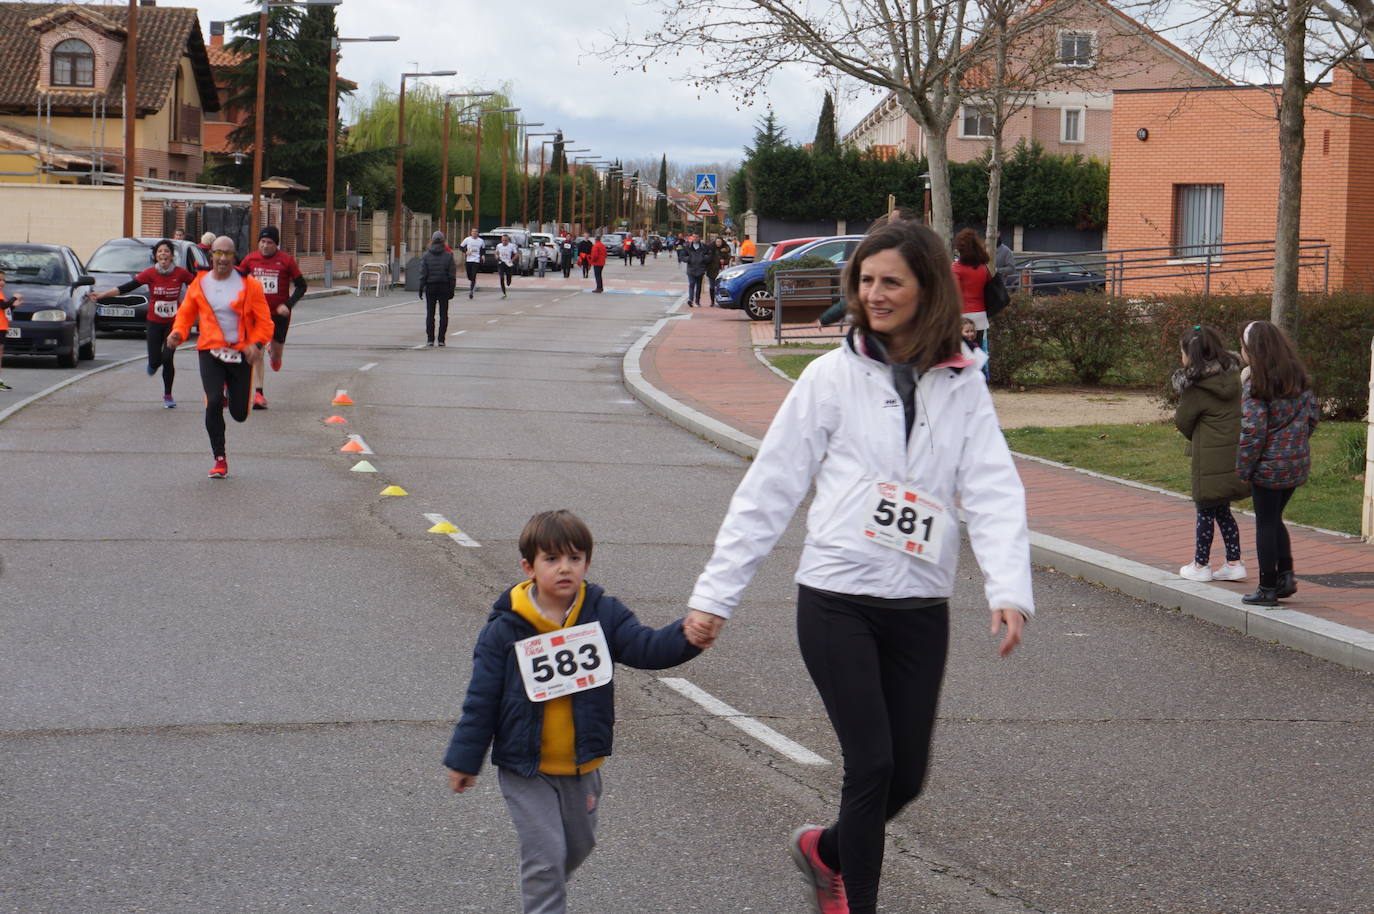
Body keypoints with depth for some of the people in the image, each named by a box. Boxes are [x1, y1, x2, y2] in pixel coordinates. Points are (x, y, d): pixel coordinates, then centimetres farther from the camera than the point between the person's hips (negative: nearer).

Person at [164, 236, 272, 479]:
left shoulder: (249, 285, -4)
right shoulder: (199, 283, 3)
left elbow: (264, 320, -2)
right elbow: (186, 313, 12)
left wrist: (256, 343, -19)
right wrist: (177, 333, -9)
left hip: (241, 353, -1)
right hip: (210, 351, 1)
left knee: (239, 413, 3)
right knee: (213, 403, -17)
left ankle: (230, 394, 42)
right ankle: (220, 459, -4)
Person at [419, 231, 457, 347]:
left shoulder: (426, 255, -2)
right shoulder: (448, 255, -2)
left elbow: (423, 273, -4)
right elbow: (452, 274, -3)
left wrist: (421, 287, 1)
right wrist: (452, 289, 2)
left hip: (430, 287, 0)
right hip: (444, 287, 0)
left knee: (430, 314, 6)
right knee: (443, 314, 5)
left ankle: (430, 339, 2)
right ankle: (441, 339, 2)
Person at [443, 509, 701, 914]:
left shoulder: (604, 614, -6)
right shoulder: (505, 628, -12)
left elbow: (648, 648, -17)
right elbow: (481, 699, -7)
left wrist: (688, 636, -38)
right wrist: (464, 760, -4)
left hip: (582, 767, 4)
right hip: (525, 769, -4)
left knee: (577, 846, 22)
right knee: (545, 854, -8)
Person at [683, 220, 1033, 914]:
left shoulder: (963, 386, 5)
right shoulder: (834, 375, -1)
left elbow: (993, 491, -4)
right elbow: (768, 490, 0)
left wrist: (1008, 589, -20)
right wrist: (714, 594, -2)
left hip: (920, 607, 3)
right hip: (836, 600, -3)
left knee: (907, 775, 8)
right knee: (872, 763, -9)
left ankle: (826, 850, 37)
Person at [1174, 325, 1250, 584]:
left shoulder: (1196, 388, -17)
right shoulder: (1233, 375, 3)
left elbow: (1182, 421, -7)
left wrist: (1193, 437, 15)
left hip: (1210, 457, -7)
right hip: (1235, 454, 7)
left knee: (1206, 512, 6)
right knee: (1222, 511, 17)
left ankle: (1200, 565, 16)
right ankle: (1234, 563, 16)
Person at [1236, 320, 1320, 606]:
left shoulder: (1255, 386, -17)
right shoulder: (1298, 377, 5)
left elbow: (1253, 431, -20)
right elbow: (1313, 412, 11)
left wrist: (1242, 469, -11)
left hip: (1269, 466, -7)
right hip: (1298, 463, 7)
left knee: (1265, 523, 4)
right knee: (1275, 520, 21)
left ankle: (1268, 589, 8)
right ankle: (1286, 576, 16)